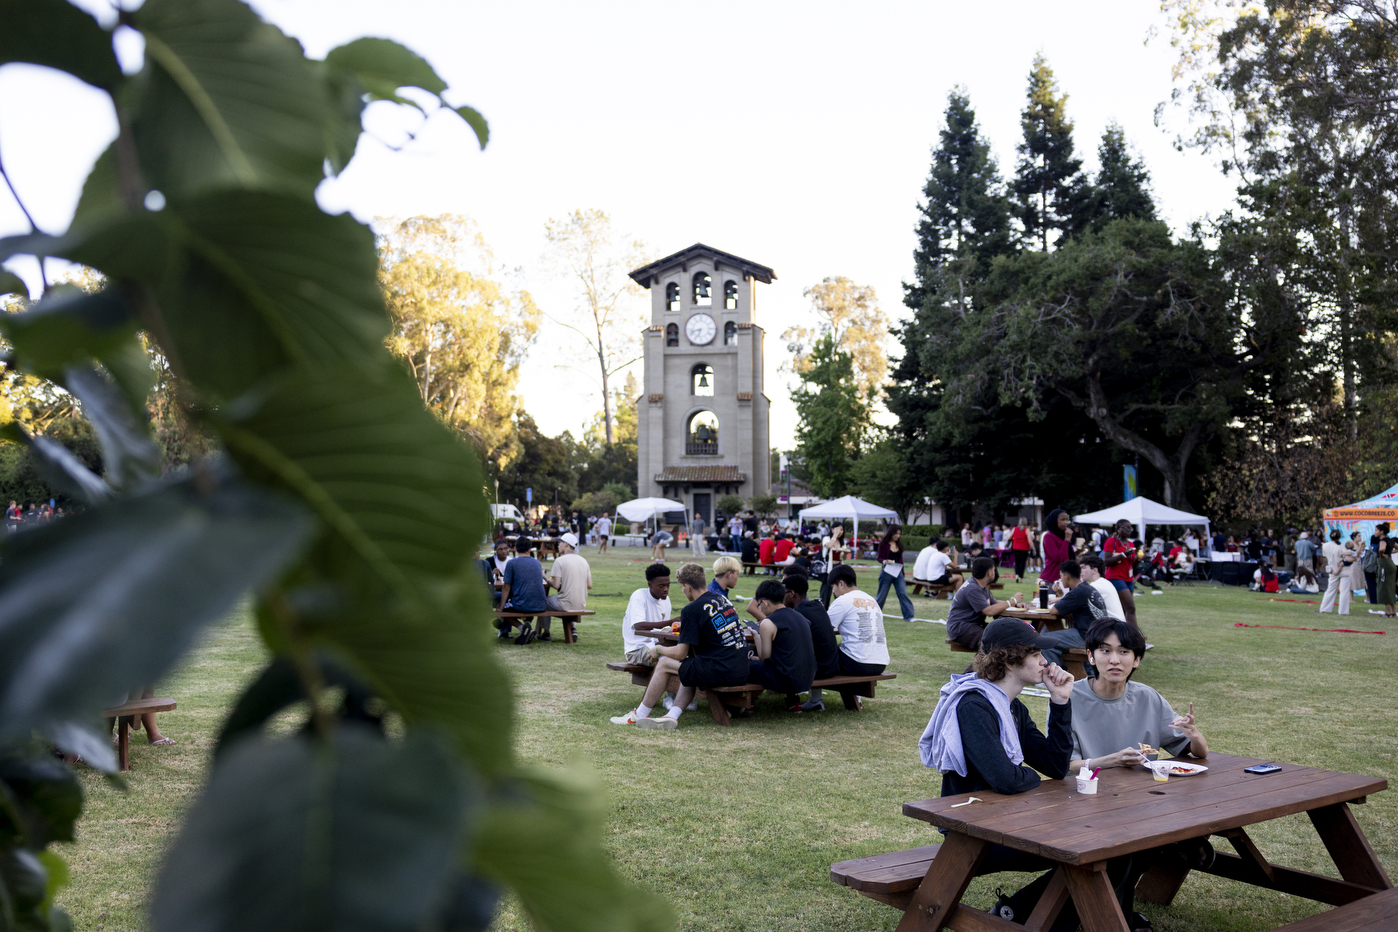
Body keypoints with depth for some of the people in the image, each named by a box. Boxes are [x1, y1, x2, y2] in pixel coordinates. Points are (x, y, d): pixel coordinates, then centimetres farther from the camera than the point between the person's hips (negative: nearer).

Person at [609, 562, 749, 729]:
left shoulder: (692, 610, -11)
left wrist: (658, 649, 10)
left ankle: (639, 715, 18)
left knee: (664, 663, 6)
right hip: (742, 672, 8)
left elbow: (680, 654, -9)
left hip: (722, 673, -8)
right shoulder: (722, 599, 12)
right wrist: (686, 625, 36)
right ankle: (672, 716, 10)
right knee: (689, 671, 27)